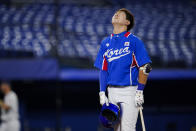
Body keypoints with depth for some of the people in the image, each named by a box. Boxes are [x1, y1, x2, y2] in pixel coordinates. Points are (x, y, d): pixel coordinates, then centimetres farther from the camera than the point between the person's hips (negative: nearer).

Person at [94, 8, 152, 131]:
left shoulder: (134, 41, -3)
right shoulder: (105, 42, 13)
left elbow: (145, 67, -6)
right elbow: (103, 70, 14)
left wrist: (140, 92, -12)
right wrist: (102, 93, 6)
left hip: (130, 90, -5)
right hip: (112, 91, 5)